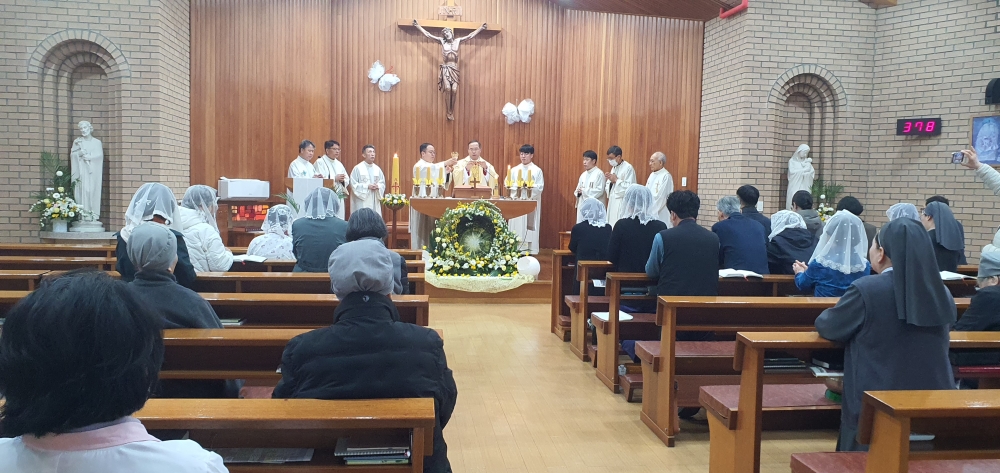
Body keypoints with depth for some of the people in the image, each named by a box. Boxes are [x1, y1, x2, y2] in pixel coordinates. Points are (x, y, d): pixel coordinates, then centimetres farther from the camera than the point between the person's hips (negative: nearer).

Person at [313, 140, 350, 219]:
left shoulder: (339, 164, 16)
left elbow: (347, 180, 17)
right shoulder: (319, 162, -4)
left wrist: (343, 180, -5)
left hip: (339, 198, 6)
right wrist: (335, 179, -15)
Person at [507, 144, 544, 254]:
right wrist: (517, 186, -14)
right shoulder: (514, 170, 10)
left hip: (531, 203, -3)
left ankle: (530, 250, -1)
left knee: (530, 226, -4)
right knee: (517, 226, 0)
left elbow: (540, 187, -4)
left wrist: (530, 185, -19)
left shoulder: (537, 170, 2)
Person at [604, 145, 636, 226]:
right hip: (612, 202, 8)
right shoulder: (614, 167, 15)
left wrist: (616, 180, -14)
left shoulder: (628, 168, -11)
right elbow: (608, 187, 19)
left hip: (622, 204, -8)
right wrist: (609, 180, -1)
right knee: (612, 225, 7)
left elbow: (630, 188, -19)